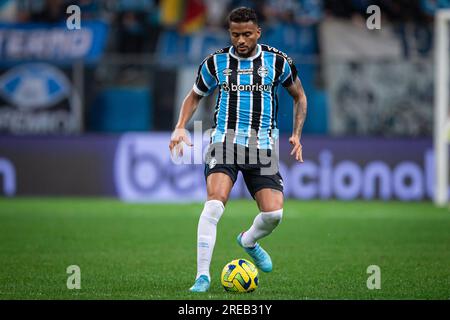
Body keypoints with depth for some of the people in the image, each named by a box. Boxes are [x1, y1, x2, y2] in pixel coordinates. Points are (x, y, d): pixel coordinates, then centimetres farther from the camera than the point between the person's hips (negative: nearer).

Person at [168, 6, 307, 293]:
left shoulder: (277, 61, 2)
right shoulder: (216, 62, 3)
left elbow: (299, 96, 17)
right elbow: (195, 96, 19)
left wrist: (297, 134, 7)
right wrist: (181, 127, 3)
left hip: (263, 147, 1)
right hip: (225, 141, -1)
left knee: (273, 213, -9)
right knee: (215, 202, -24)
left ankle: (249, 241, 28)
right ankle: (203, 276, -19)